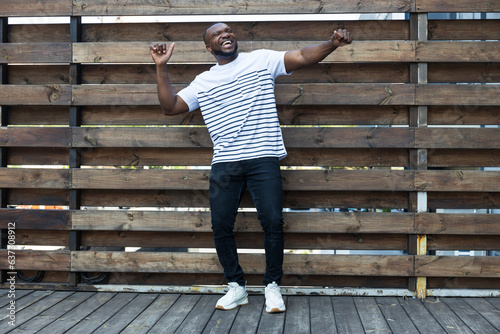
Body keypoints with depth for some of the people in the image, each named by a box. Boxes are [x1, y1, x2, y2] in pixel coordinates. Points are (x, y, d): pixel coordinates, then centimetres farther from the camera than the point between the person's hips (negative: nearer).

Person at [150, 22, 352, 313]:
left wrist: (333, 44, -15)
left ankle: (273, 286, 9)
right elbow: (170, 106, 12)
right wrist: (162, 68, 4)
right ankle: (237, 287, 18)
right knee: (221, 225, 1)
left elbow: (303, 57, 1)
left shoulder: (262, 60, 10)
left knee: (273, 221, -9)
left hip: (264, 158, -2)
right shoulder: (203, 82, 16)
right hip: (225, 163, 3)